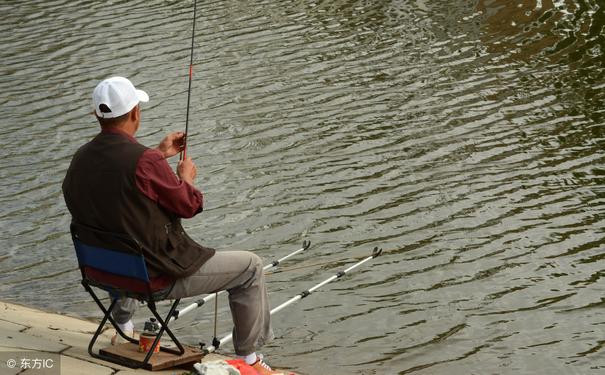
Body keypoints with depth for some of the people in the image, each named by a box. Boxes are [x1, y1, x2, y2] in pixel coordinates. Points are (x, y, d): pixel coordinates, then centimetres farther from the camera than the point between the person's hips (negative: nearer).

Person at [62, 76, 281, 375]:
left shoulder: (81, 159, -5)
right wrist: (186, 177, 7)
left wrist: (160, 154, 21)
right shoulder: (145, 160, -27)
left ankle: (123, 322, 55)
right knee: (250, 266, 7)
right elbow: (190, 205, -14)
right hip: (160, 275, -7)